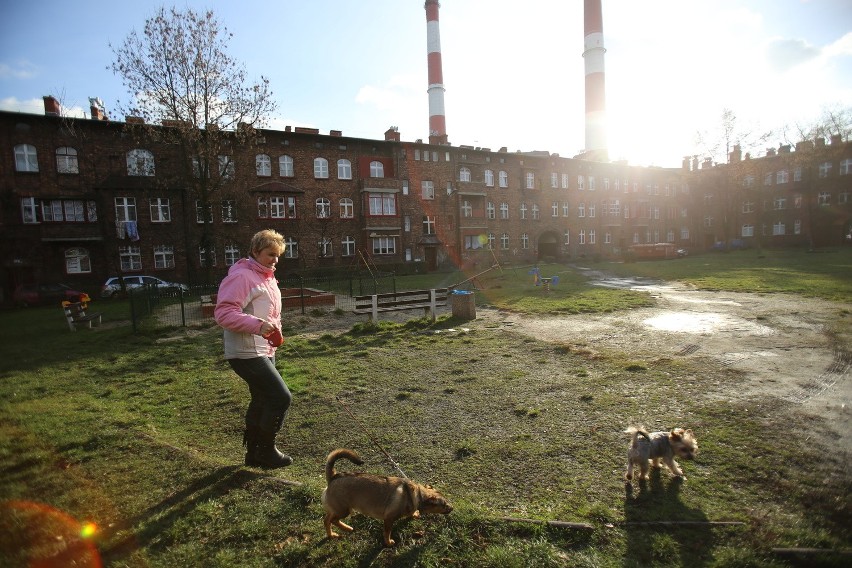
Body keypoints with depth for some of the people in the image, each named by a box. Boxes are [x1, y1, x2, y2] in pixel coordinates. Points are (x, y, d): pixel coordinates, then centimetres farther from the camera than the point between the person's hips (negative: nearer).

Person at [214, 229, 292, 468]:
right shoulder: (241, 277, -16)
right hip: (247, 354, -10)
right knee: (281, 397, -10)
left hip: (265, 351, 10)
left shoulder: (266, 276, 15)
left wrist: (275, 331, 16)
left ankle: (254, 453, 30)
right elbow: (224, 313, -25)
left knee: (261, 401, 16)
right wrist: (258, 325, -33)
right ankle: (266, 450, 8)